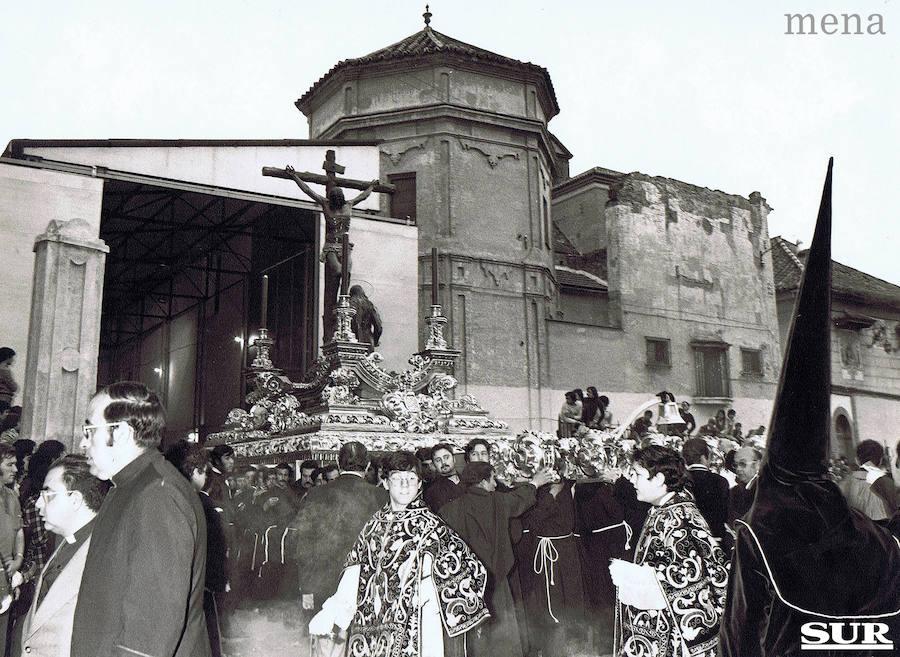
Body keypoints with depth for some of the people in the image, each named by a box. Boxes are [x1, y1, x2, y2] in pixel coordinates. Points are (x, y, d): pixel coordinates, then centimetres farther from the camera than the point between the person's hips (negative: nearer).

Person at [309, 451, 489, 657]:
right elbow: (355, 572, 10)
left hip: (412, 630, -4)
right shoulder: (375, 523, 9)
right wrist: (330, 612, 1)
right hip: (369, 627, 4)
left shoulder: (429, 525, -4)